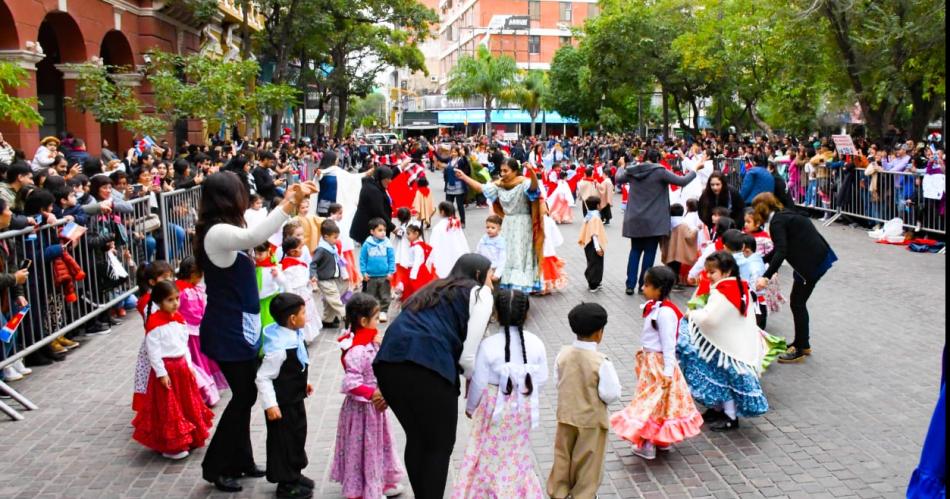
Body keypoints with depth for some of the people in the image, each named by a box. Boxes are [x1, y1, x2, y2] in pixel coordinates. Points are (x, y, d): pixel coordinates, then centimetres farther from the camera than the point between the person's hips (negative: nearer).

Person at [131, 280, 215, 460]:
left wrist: (189, 365, 9)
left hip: (181, 366, 7)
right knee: (168, 409, 2)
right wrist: (161, 373, -18)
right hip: (165, 368, -7)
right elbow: (153, 350, -17)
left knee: (186, 404, 16)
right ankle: (170, 447, 12)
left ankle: (188, 439, 31)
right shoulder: (154, 322, -17)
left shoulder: (179, 319, 5)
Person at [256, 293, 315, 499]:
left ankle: (295, 474, 40)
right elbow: (263, 377, -26)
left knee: (298, 435, 21)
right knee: (283, 440, 6)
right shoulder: (279, 347, -29)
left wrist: (303, 383, 21)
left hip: (295, 399, 9)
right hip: (283, 404, -9)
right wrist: (270, 405, -26)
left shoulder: (294, 336, -1)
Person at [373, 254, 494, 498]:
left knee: (415, 438, 23)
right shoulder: (480, 294, 11)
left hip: (388, 363, 7)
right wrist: (475, 381, 21)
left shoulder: (435, 289, 31)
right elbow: (467, 354, 3)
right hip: (427, 367, -7)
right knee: (440, 445, 11)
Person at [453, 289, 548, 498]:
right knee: (518, 453, 19)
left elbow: (479, 382, -12)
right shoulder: (536, 343, -9)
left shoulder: (488, 345, -18)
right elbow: (542, 379, -2)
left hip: (494, 409, -3)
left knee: (488, 453, 12)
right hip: (523, 410, 3)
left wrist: (470, 407, 5)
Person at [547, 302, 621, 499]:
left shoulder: (563, 353, -12)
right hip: (591, 419, -4)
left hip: (566, 415, 4)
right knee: (588, 461, 15)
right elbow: (611, 394, -21)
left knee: (563, 456, 22)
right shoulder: (601, 361, -25)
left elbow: (558, 382, 1)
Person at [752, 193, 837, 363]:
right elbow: (781, 248, 26)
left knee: (797, 303, -1)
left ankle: (800, 350, 6)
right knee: (797, 301, 17)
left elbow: (781, 251, -26)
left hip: (813, 261, -10)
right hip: (815, 257, 10)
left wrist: (766, 277, -32)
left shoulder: (777, 222, -14)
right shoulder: (783, 216, 15)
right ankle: (803, 344, 28)